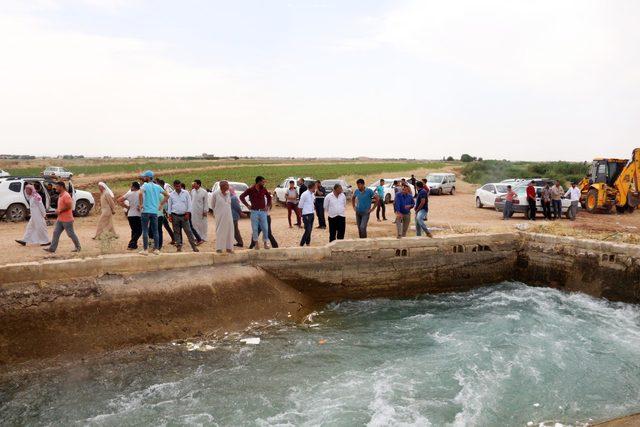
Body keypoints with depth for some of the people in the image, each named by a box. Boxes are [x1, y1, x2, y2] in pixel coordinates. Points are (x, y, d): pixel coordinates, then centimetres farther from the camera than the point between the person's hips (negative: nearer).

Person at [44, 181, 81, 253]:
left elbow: (69, 206, -24)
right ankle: (52, 248, 6)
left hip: (67, 220, -10)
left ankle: (78, 247, 14)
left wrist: (60, 210, -18)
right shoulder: (60, 195, 14)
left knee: (71, 234, 1)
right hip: (60, 219, 10)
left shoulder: (66, 195, -18)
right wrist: (57, 210, 8)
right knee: (56, 233, 5)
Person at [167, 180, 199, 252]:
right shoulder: (171, 194, 7)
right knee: (176, 232, 5)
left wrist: (187, 213, -5)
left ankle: (194, 246, -2)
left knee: (188, 231, -4)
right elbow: (169, 205, 10)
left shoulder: (186, 193, 3)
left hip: (184, 215, -1)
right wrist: (169, 215, 4)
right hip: (175, 216, 1)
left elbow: (189, 204, 2)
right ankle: (178, 246, 12)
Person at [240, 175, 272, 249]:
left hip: (263, 211, 2)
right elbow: (242, 196, -2)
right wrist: (247, 205, -5)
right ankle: (256, 243, 16)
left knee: (265, 228, 1)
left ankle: (266, 243, 14)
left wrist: (268, 205, 11)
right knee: (255, 228, 4)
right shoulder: (250, 189, -5)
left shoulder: (264, 189, 5)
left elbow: (269, 197, 21)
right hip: (254, 211, -2)